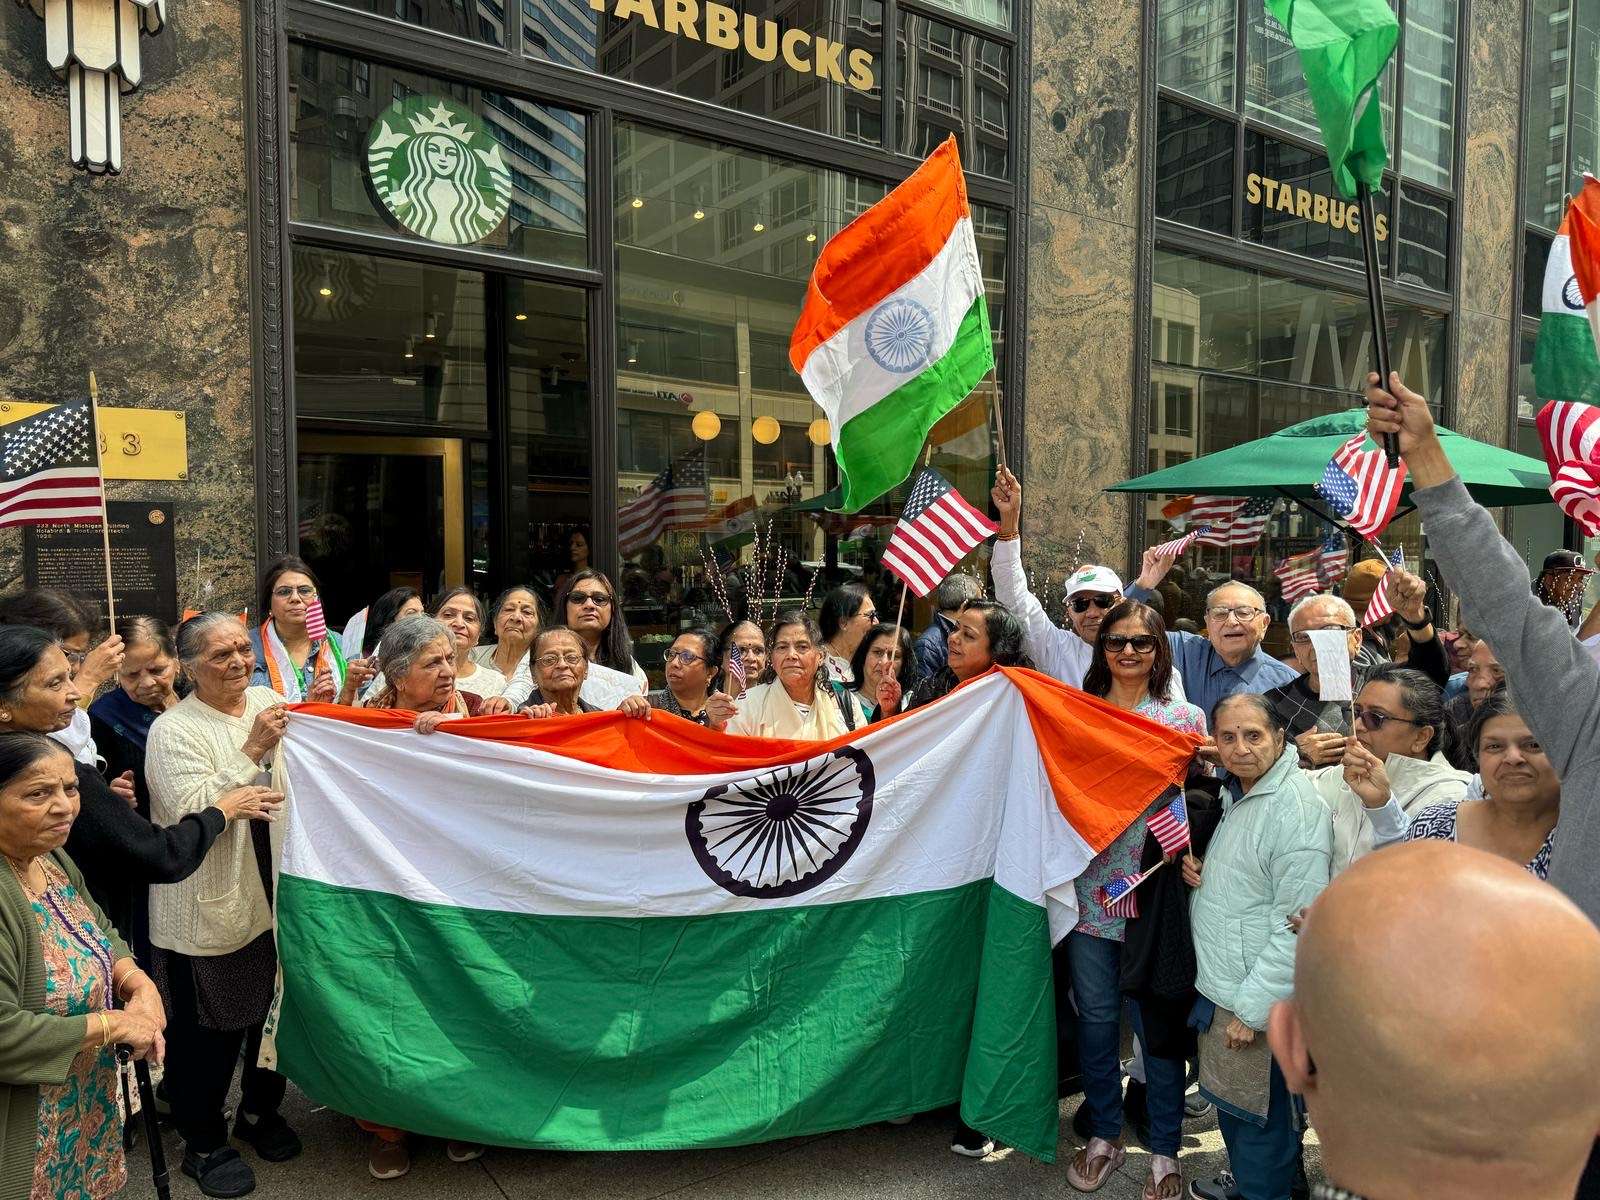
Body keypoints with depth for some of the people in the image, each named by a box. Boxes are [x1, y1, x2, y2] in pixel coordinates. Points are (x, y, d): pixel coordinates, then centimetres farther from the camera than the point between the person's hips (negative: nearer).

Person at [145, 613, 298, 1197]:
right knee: (208, 1029, 10)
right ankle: (203, 1142, 32)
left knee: (273, 1011, 19)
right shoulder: (173, 731, -13)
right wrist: (252, 750, -27)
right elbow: (192, 814, -23)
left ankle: (260, 1110, 42)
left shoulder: (269, 701, 3)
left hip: (275, 896, 5)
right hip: (208, 910, -5)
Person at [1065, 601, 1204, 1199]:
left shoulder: (1186, 718, 1)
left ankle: (1164, 1151, 26)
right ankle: (1104, 1134, 32)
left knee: (1157, 1022, 8)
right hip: (1090, 888, 2)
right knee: (1095, 1016, 13)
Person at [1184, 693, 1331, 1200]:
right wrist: (1197, 867, 1)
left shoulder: (1296, 810, -23)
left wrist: (1252, 1007, -20)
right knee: (1231, 1104, 24)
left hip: (1259, 997, -9)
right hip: (1219, 985, 9)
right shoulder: (1239, 792, 7)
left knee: (1258, 1118, 8)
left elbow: (1300, 927, -23)